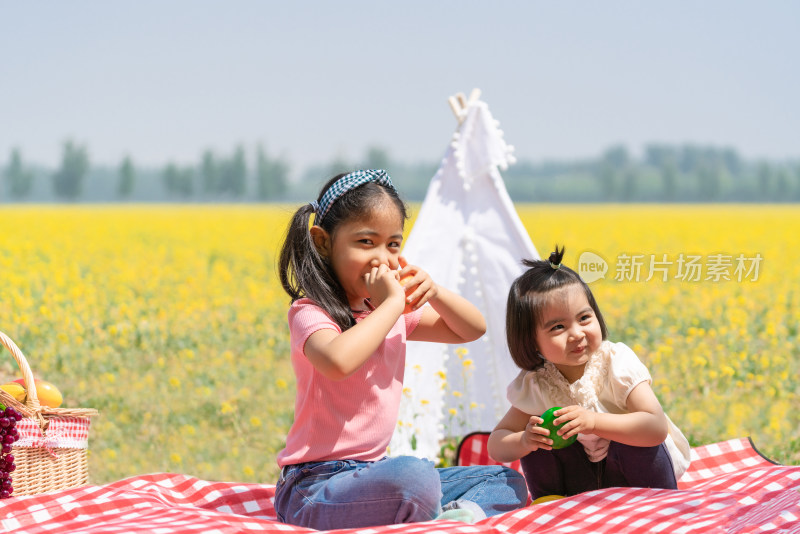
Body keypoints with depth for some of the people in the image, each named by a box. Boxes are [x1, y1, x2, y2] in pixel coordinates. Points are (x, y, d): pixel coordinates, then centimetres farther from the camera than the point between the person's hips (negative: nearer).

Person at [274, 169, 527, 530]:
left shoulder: (394, 313, 12)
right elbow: (337, 361, -36)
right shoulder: (310, 313, -12)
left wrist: (434, 292, 1)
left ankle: (460, 514, -19)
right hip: (315, 491, -9)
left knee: (508, 483, 7)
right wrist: (393, 303, -23)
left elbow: (472, 329, 21)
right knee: (415, 476, -38)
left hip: (372, 474, 9)